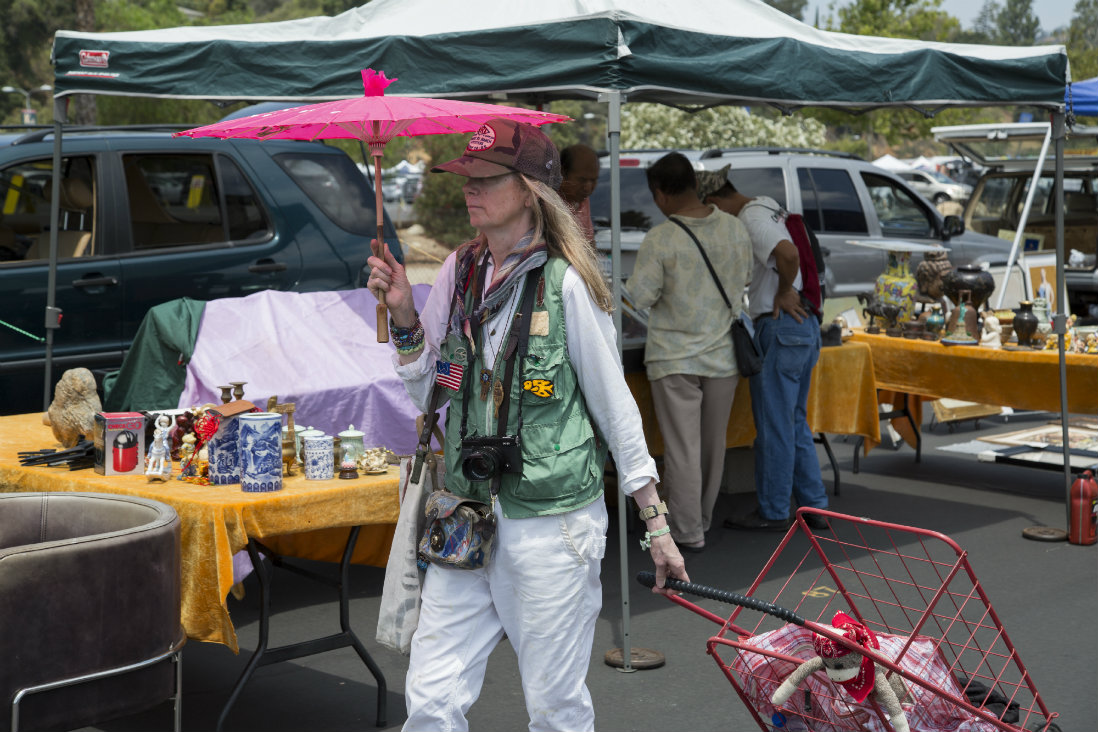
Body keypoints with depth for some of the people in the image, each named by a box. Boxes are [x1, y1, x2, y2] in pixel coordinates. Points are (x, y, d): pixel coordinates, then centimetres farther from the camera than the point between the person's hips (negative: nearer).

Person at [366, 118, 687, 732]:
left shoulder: (565, 283, -9)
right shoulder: (459, 271, 7)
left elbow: (615, 405, -4)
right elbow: (429, 392, 14)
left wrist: (656, 522, -3)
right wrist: (403, 314, -1)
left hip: (552, 524, -5)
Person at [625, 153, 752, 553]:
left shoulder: (660, 239, -17)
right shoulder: (735, 228, -2)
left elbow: (638, 298, -15)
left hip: (675, 358, -5)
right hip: (724, 354, 5)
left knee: (682, 447, 3)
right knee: (713, 444, 16)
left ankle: (688, 531, 7)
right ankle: (703, 519, 30)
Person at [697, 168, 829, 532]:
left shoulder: (751, 218, -13)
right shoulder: (767, 211, 18)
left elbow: (788, 254, -29)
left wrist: (783, 294, -15)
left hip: (781, 327, -10)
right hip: (804, 327, 10)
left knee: (773, 425, -1)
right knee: (794, 422, 16)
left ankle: (773, 512, 7)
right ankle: (814, 506, 19)